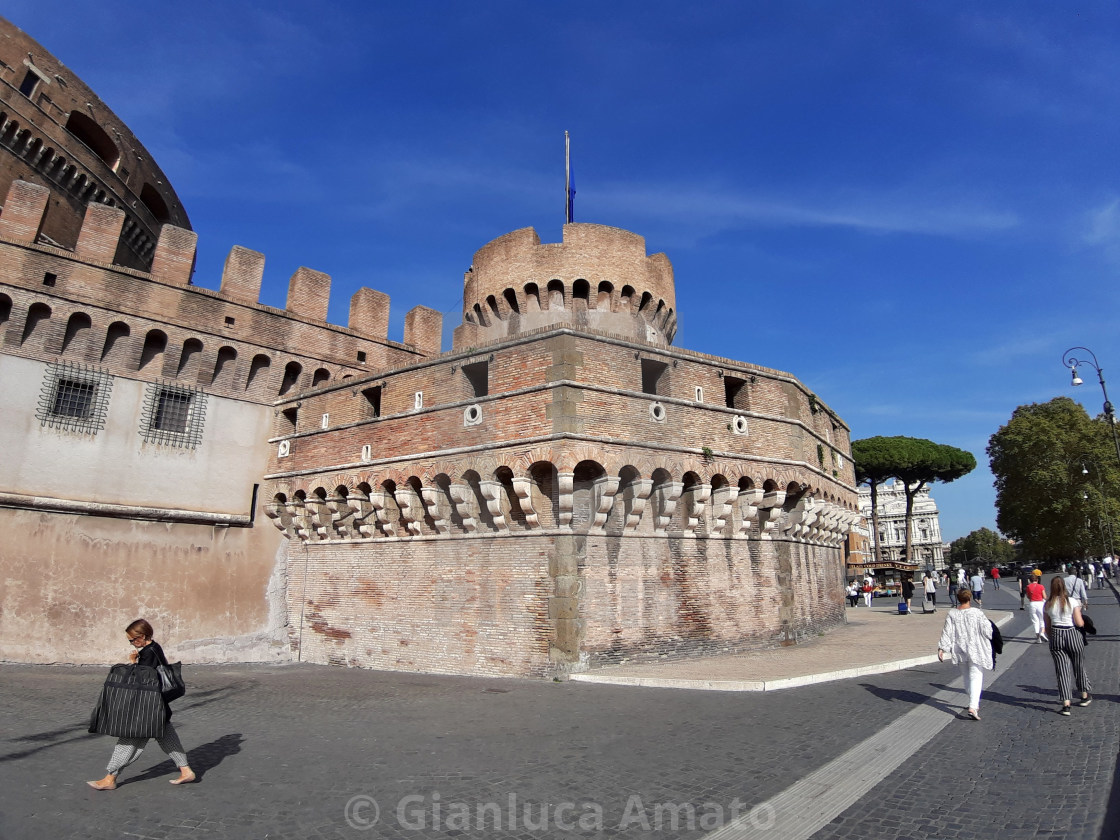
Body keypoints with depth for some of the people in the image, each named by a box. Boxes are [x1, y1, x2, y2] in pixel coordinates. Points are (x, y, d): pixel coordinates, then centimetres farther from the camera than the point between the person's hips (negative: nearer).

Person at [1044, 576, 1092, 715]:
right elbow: (1080, 623, -9)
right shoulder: (1072, 601, -7)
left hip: (1056, 637, 1)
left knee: (1062, 670, 3)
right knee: (1079, 667, 20)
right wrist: (1083, 621, 13)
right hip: (1072, 636, -1)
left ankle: (1066, 704, -3)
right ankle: (1085, 696, 39)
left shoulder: (1048, 604, 2)